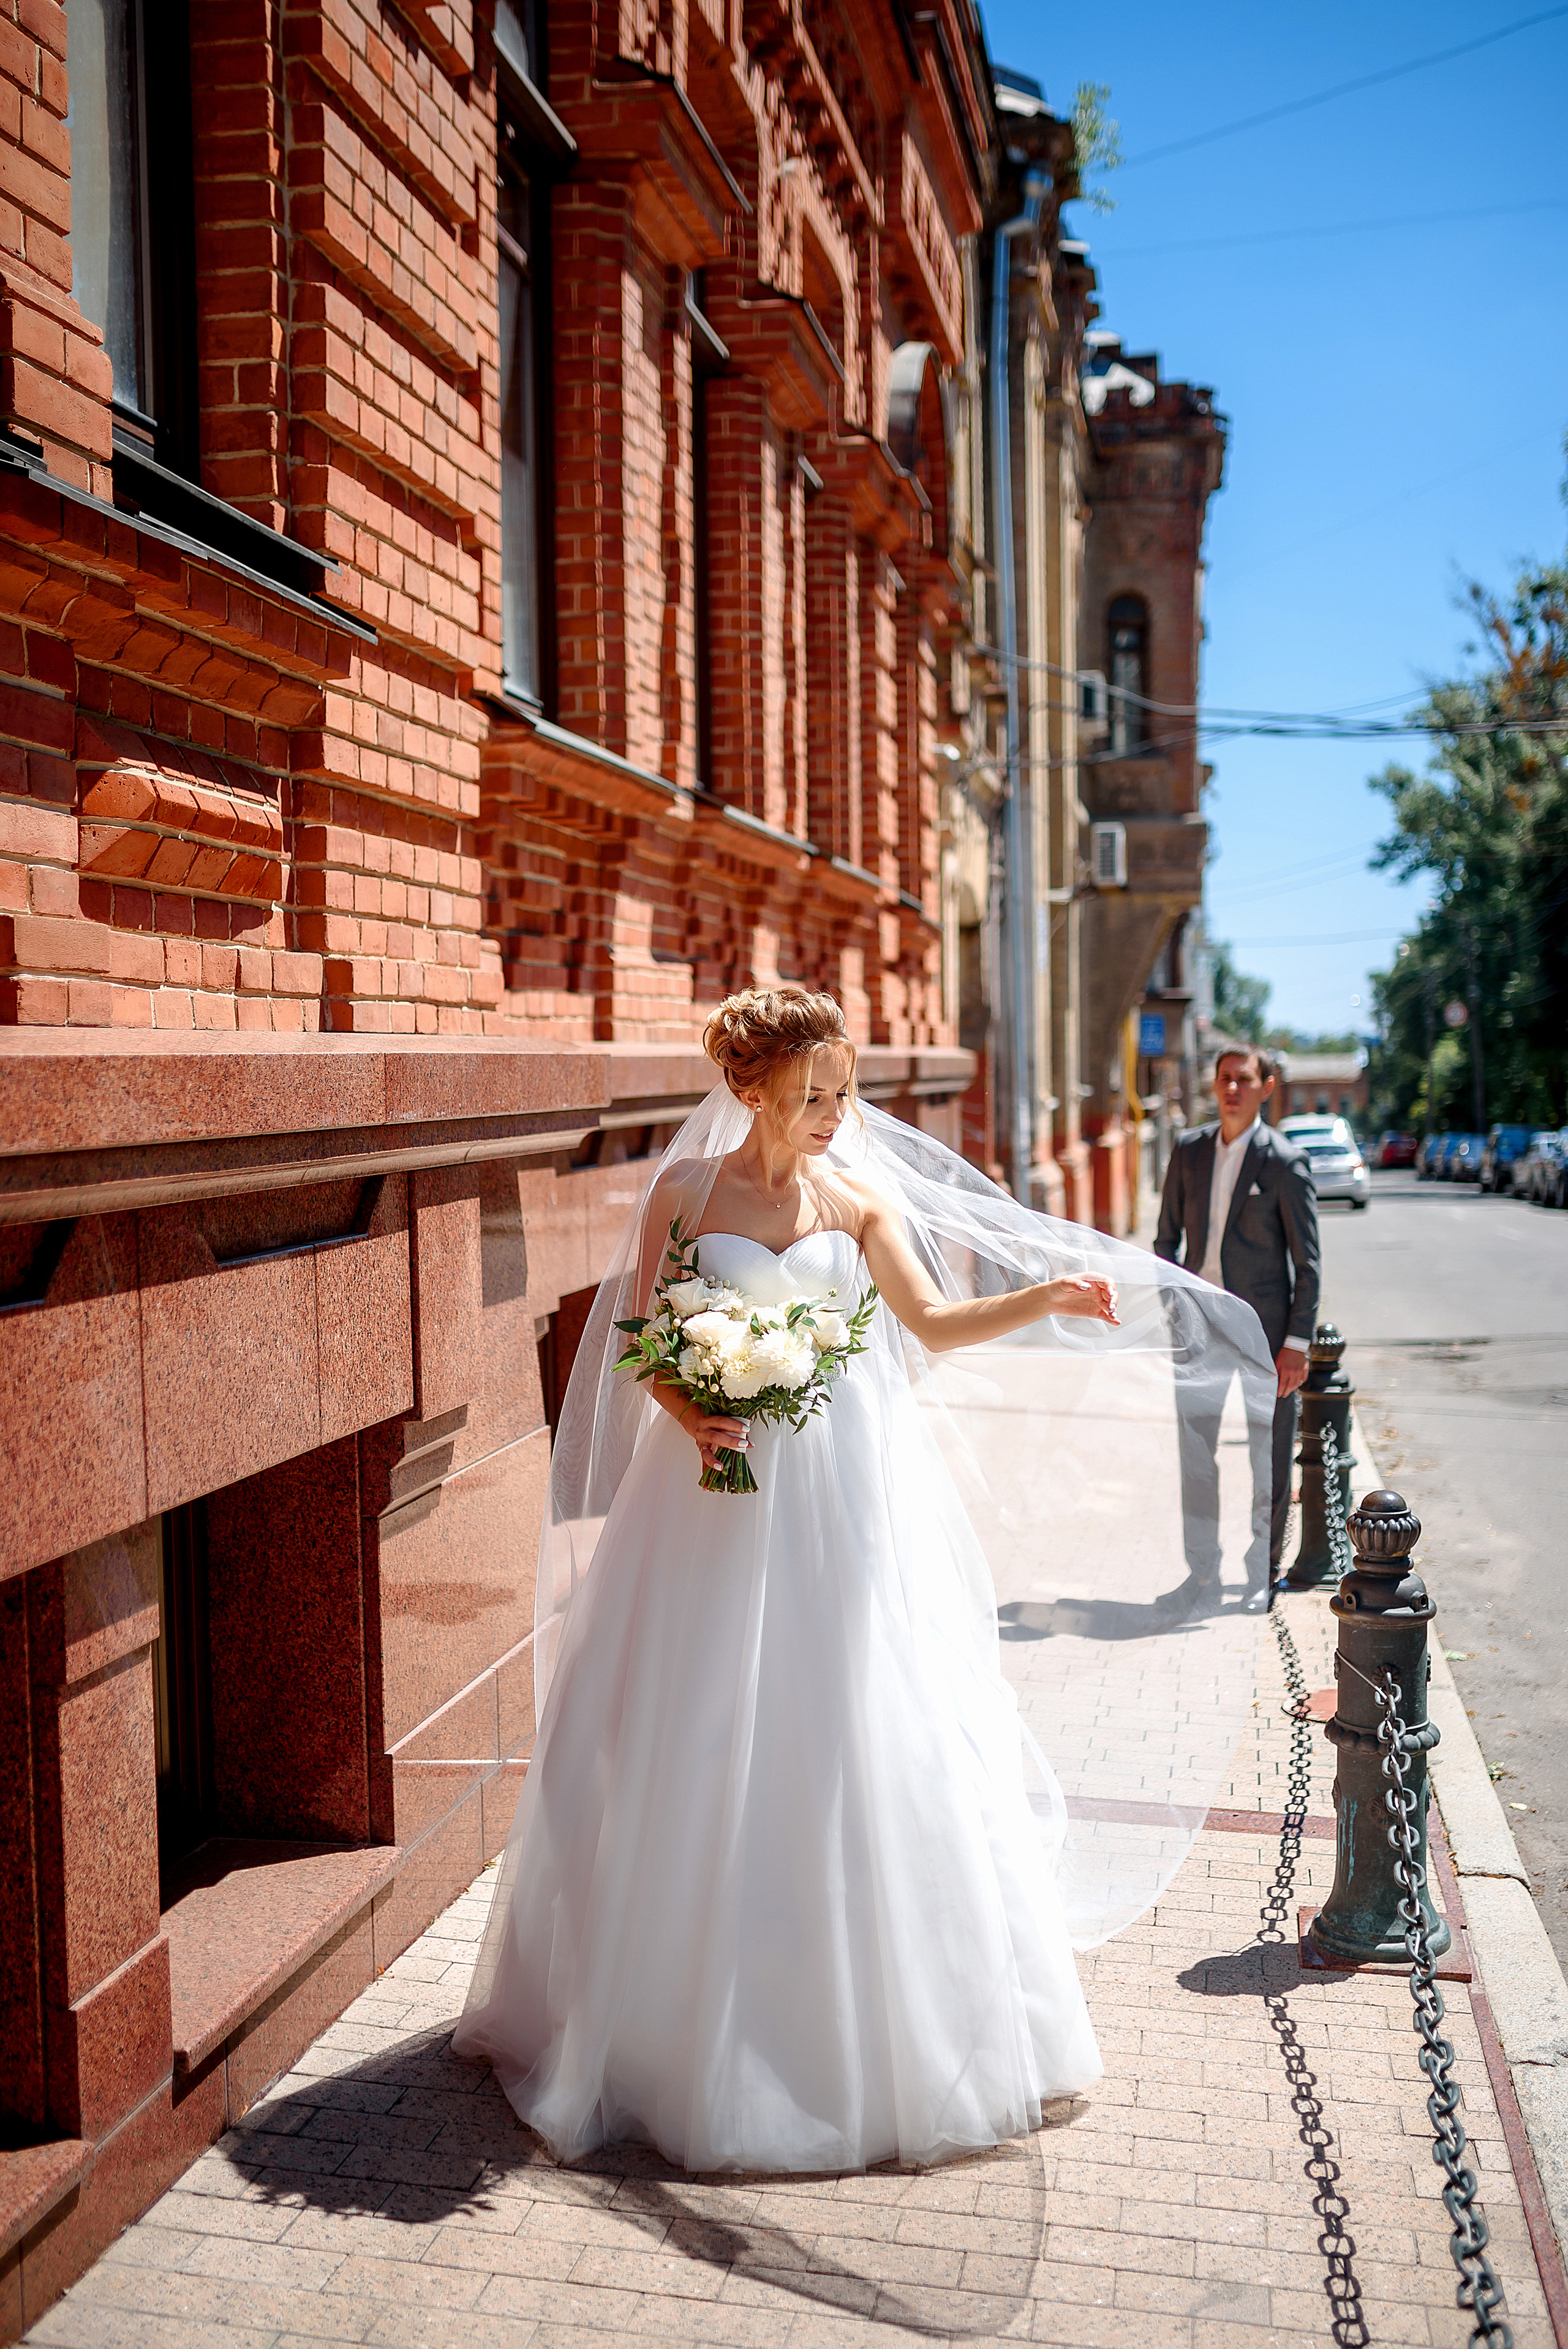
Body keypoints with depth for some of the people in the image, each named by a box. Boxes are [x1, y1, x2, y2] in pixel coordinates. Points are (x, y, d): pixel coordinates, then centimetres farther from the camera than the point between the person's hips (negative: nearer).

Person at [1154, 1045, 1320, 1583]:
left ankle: (1264, 1567, 23)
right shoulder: (1189, 1150, 6)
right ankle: (1199, 1569, 18)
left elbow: (1306, 1262, -6)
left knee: (1268, 1455, 7)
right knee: (1194, 1450, 6)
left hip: (1261, 1329, -4)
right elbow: (1167, 1239, 13)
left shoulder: (1285, 1162, -8)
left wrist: (1296, 1343, -10)